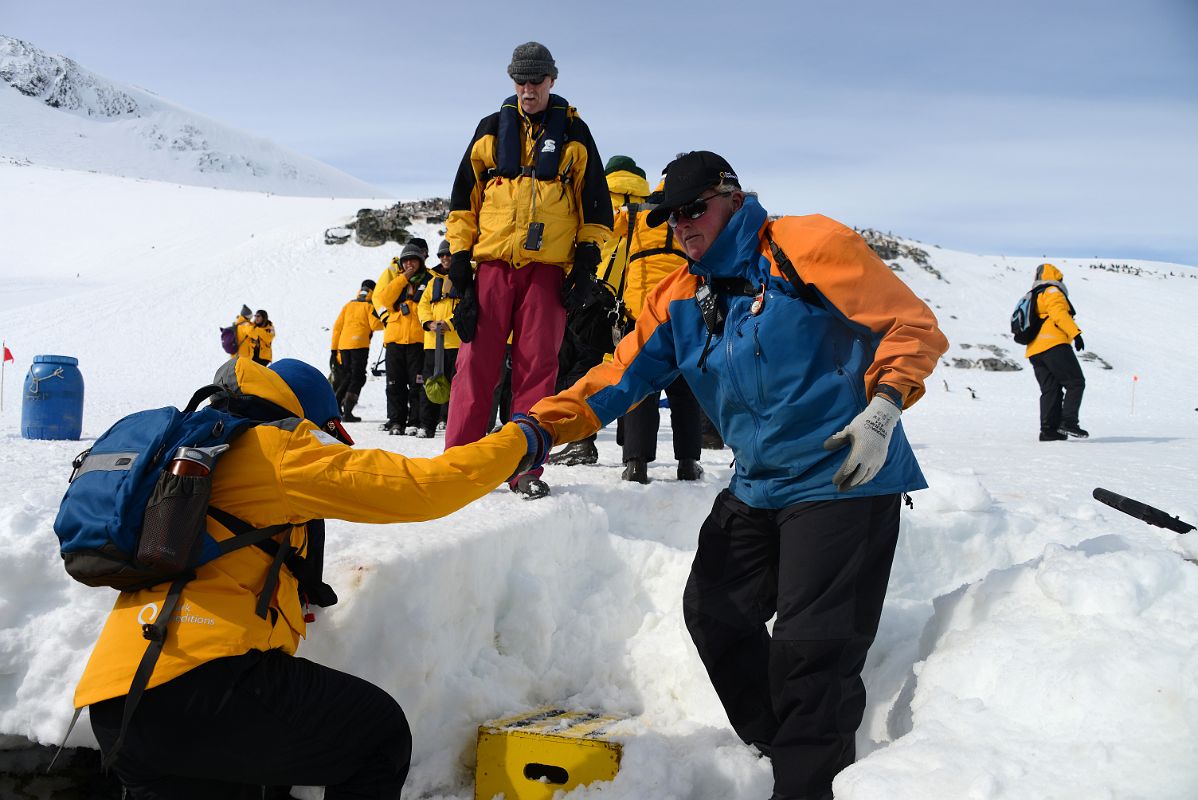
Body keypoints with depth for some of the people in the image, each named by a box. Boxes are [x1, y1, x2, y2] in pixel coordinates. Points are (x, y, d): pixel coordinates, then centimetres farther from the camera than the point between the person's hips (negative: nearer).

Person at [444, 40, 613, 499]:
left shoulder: (574, 134, 9)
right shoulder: (492, 129, 11)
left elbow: (594, 203, 10)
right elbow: (464, 196, 12)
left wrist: (587, 259, 2)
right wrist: (459, 254, 4)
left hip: (549, 267, -1)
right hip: (493, 262, 1)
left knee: (537, 366, -1)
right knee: (477, 361, -3)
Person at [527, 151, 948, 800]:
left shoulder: (807, 247, -11)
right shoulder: (676, 300, 10)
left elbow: (911, 325, -9)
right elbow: (619, 377, 3)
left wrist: (883, 408, -23)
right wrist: (540, 427, -12)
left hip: (844, 478, -8)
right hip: (756, 488, 8)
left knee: (810, 648, -11)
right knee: (715, 613, 13)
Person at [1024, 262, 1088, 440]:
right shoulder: (1052, 292, 2)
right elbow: (1059, 314, -15)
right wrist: (1075, 333, -21)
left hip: (1034, 351, 8)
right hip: (1054, 345, -8)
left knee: (1050, 390, 7)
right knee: (1075, 382, -6)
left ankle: (1048, 429, -3)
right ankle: (1068, 422, -17)